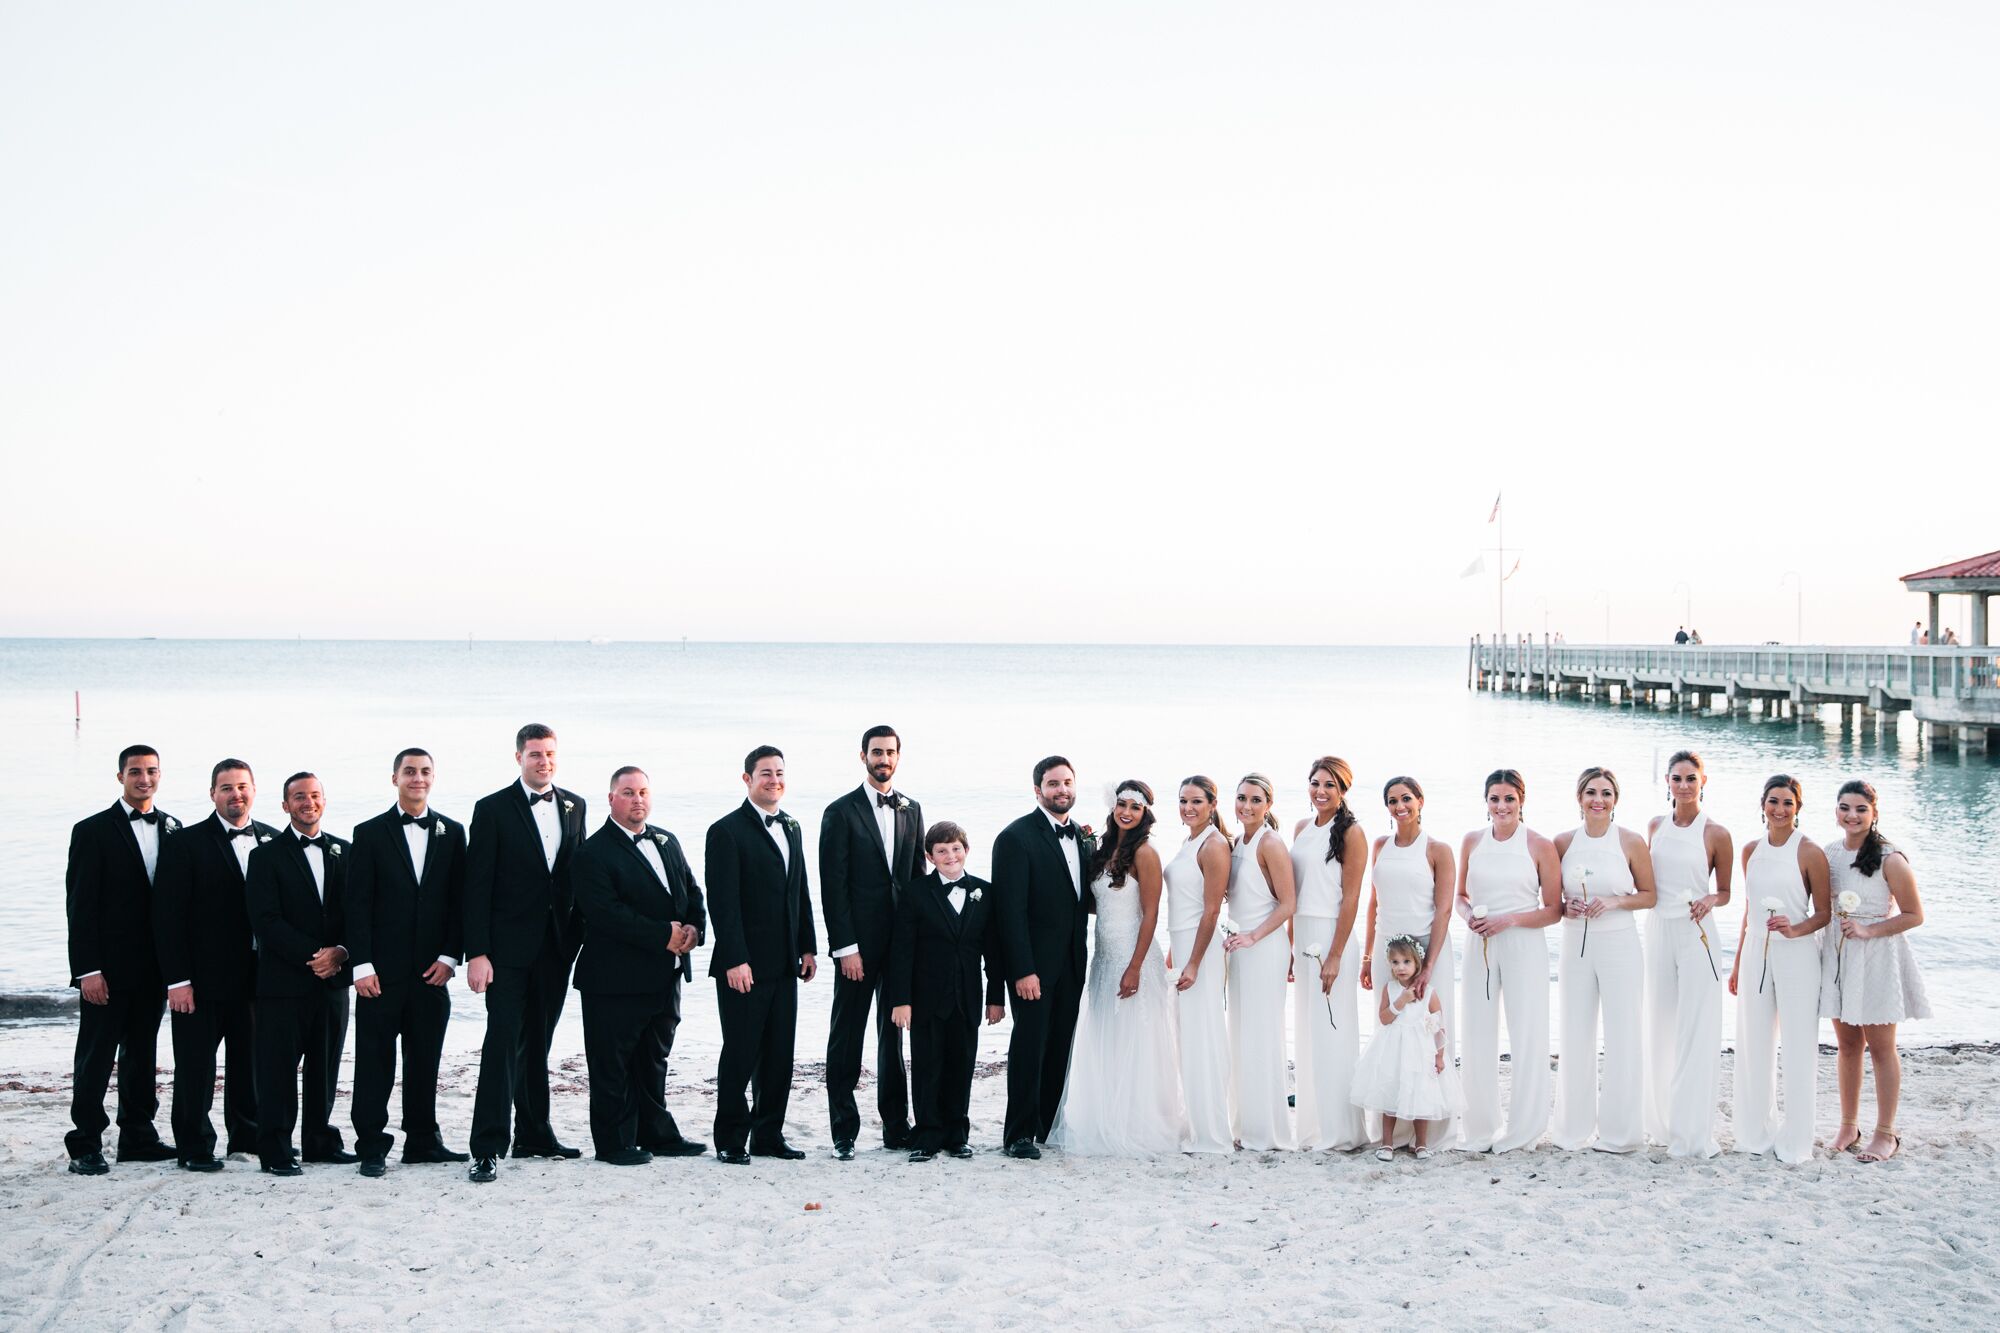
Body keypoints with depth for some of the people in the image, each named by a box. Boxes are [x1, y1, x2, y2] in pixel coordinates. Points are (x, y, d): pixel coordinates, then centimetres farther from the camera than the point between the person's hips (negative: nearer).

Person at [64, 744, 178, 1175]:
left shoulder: (172, 829, 10)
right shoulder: (94, 831, -4)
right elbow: (80, 906, -8)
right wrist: (88, 969, -14)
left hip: (154, 968, 5)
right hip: (108, 968, -5)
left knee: (142, 1054, 12)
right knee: (96, 1057, -1)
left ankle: (138, 1136, 20)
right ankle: (85, 1147, 3)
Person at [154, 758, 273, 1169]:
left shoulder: (273, 841, 8)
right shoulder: (188, 843, -5)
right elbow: (168, 915, -9)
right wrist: (177, 978, -14)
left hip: (256, 976, 4)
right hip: (203, 977, -4)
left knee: (251, 1059, 13)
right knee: (196, 1066, 2)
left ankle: (247, 1135, 25)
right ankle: (195, 1147, 11)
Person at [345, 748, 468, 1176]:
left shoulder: (452, 833, 9)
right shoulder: (370, 833, 2)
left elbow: (459, 900, 7)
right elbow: (358, 904, -2)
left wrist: (450, 956, -2)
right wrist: (361, 965, -9)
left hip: (432, 969, 2)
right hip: (382, 970, -2)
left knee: (426, 1060, 8)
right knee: (375, 1061, 0)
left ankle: (423, 1141, 17)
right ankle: (372, 1147, 5)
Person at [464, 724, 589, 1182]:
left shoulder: (574, 806, 10)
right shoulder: (493, 809, -5)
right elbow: (477, 886, -8)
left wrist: (581, 934, 7)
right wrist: (477, 952, -14)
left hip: (556, 946, 5)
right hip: (510, 946, -5)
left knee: (538, 1042, 13)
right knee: (503, 1041, -10)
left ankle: (534, 1134, 21)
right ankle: (489, 1147, -10)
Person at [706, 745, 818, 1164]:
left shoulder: (791, 828, 15)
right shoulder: (727, 831, -8)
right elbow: (723, 902, -13)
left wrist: (808, 947, 13)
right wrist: (734, 960, -18)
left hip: (784, 966, 7)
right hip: (744, 966, -7)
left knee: (780, 1055, 9)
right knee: (741, 1054, -1)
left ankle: (768, 1136, 18)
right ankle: (730, 1140, 8)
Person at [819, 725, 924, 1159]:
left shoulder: (911, 810, 12)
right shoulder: (841, 812, -4)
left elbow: (918, 875, 13)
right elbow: (833, 886, -8)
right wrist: (845, 947, -13)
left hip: (903, 940, 5)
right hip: (858, 943, -5)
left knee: (895, 1033, 11)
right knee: (847, 1037, 1)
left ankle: (896, 1126, 19)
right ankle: (844, 1131, 6)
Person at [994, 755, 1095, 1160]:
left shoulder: (1084, 838, 12)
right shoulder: (1017, 837, -11)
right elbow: (1011, 908, -15)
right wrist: (1023, 970, -19)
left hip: (1071, 961, 7)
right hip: (1035, 963, -6)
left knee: (1060, 1047, 10)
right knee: (1029, 1047, -3)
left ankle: (1050, 1125, 19)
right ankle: (1020, 1134, 4)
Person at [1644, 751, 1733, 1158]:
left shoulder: (1716, 834, -4)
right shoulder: (1656, 826, 8)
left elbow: (1724, 892, 4)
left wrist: (1709, 901, -16)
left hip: (1695, 933, -4)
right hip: (1657, 930, 4)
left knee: (1695, 1032, -4)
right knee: (1660, 1028, 10)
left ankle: (1691, 1130, 1)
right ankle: (1662, 1121, 21)